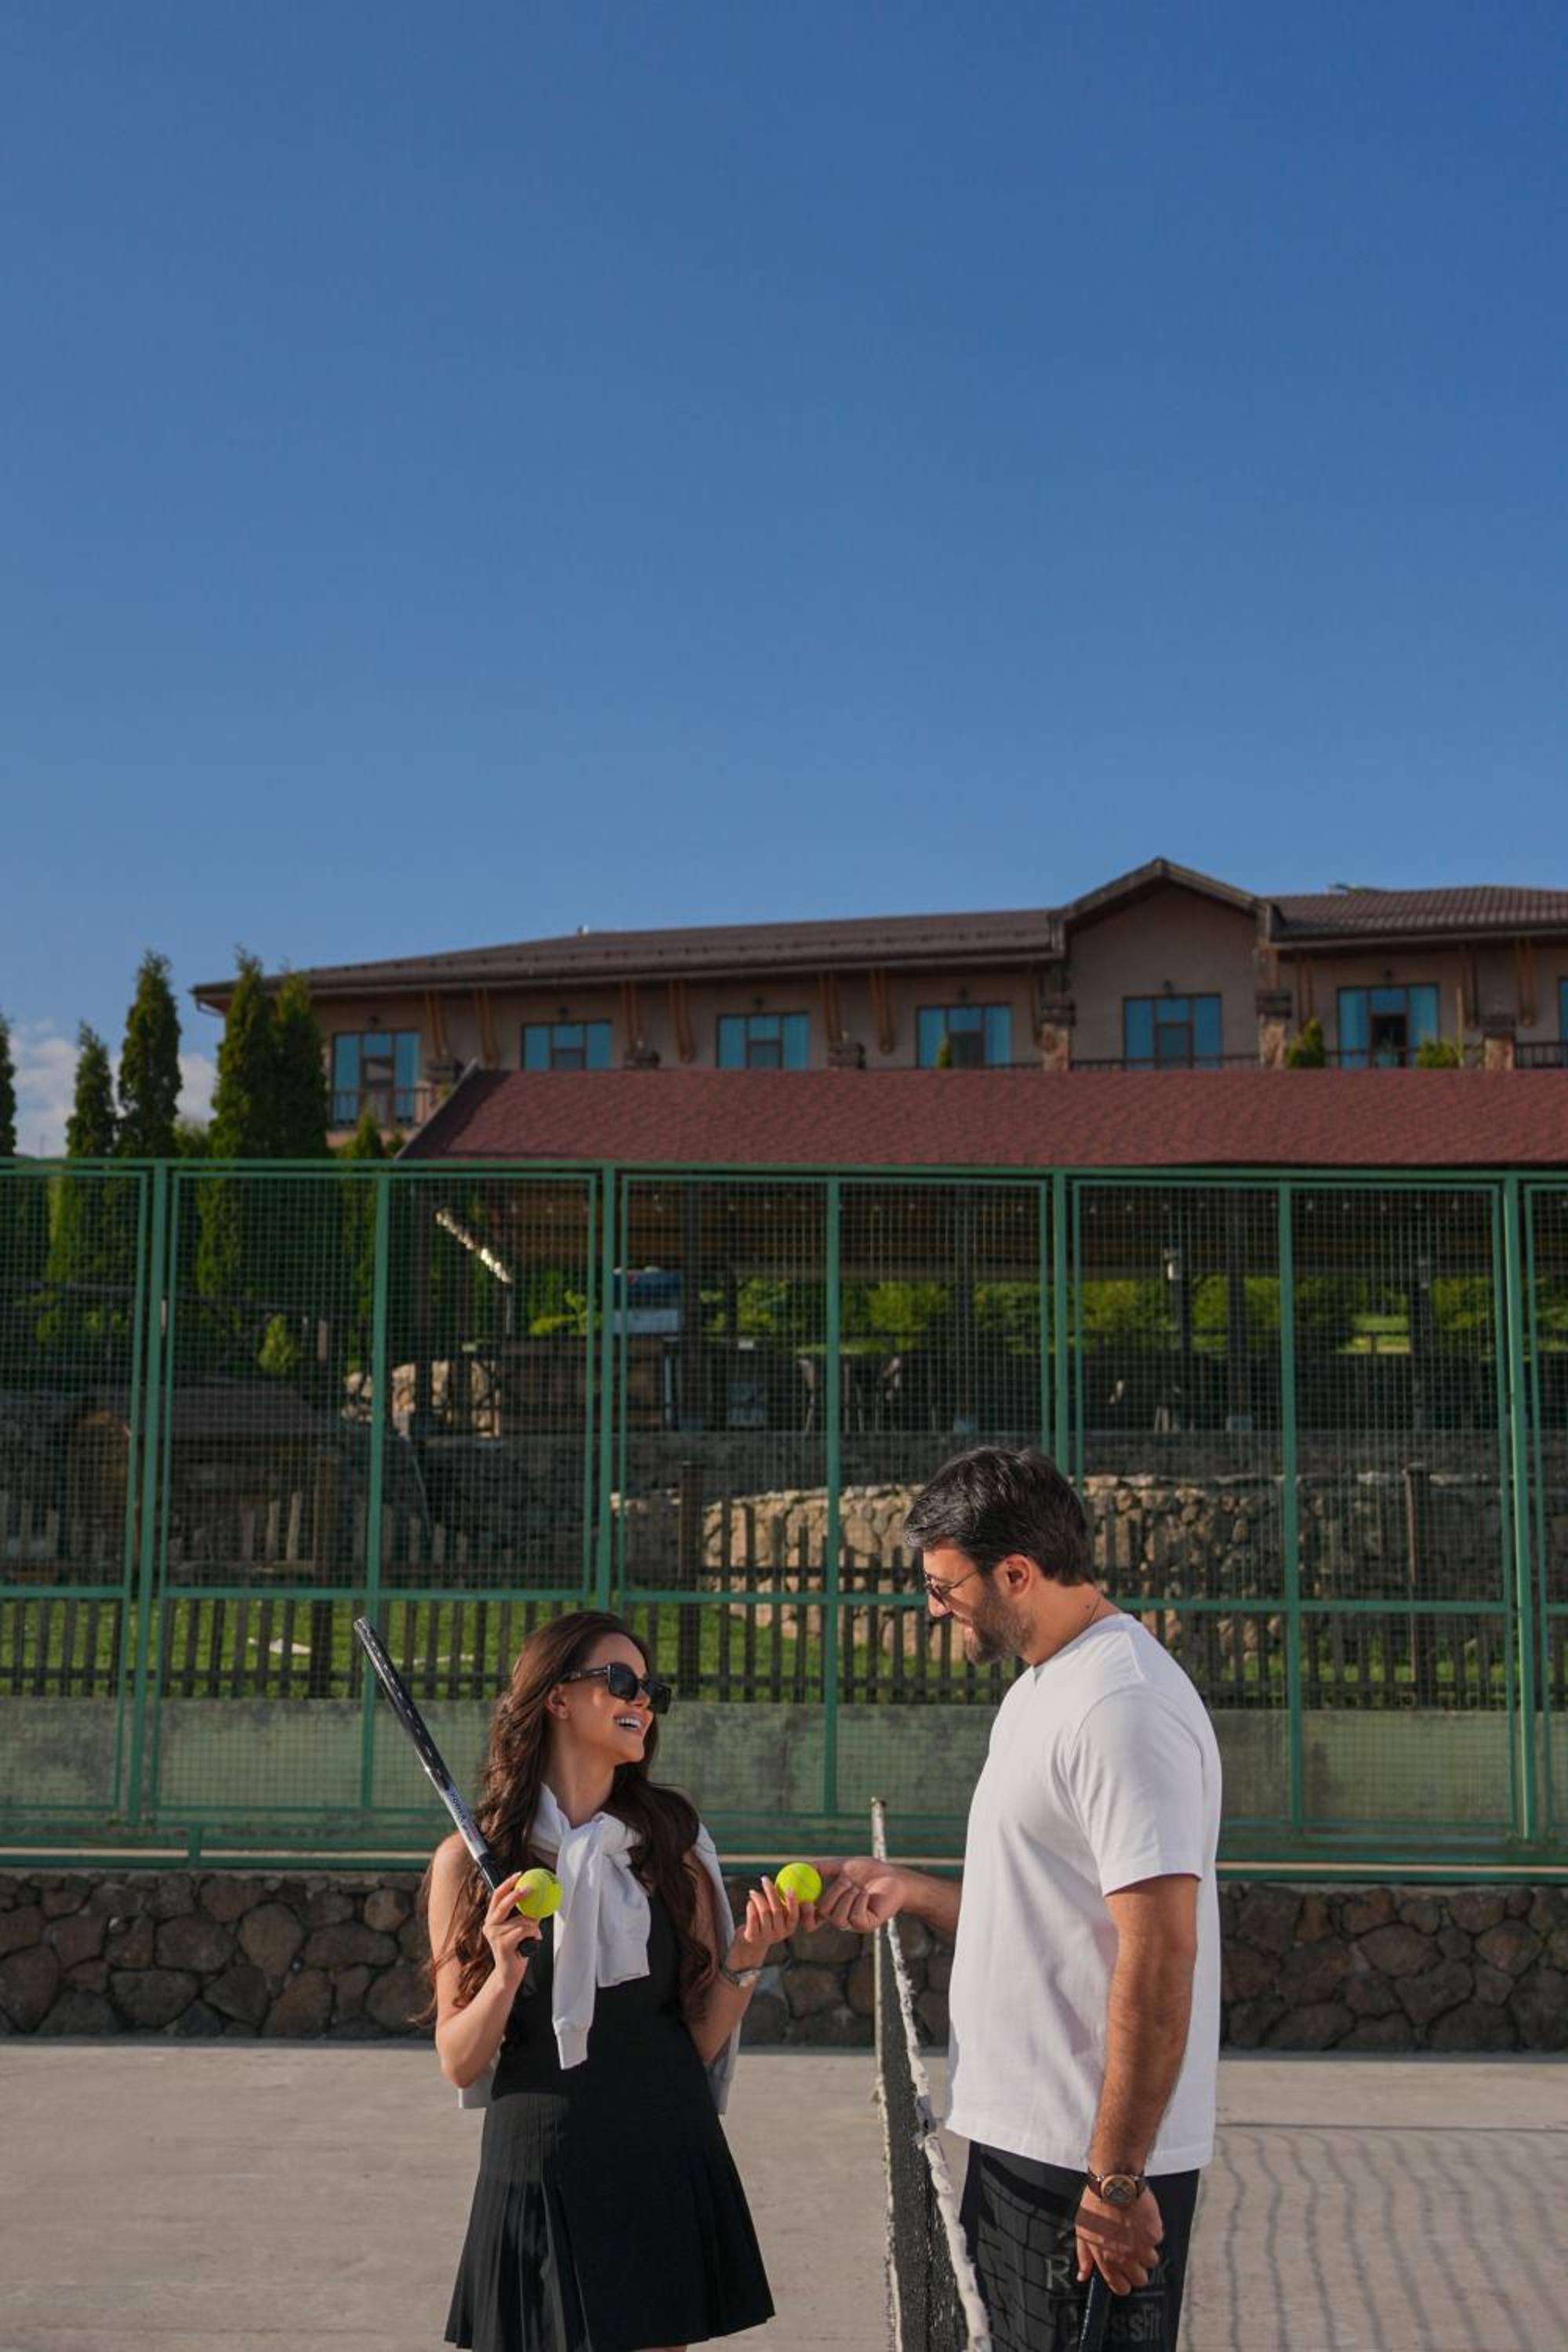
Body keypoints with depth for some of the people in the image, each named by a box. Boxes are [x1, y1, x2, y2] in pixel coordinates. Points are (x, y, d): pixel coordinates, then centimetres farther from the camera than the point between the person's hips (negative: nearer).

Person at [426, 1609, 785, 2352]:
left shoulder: (673, 1843, 1)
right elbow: (459, 2064, -4)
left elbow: (703, 2042, 2)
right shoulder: (473, 1859, -6)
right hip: (538, 2172, -2)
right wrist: (506, 1974, -21)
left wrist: (746, 1957, -15)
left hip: (666, 2168, 2)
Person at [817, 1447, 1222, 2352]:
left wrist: (1115, 2178, -23)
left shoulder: (1123, 1706, -19)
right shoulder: (1039, 1690, 14)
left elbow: (1159, 1949, -24)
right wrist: (908, 1889, 9)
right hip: (1020, 2140, 10)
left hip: (1090, 2166, -10)